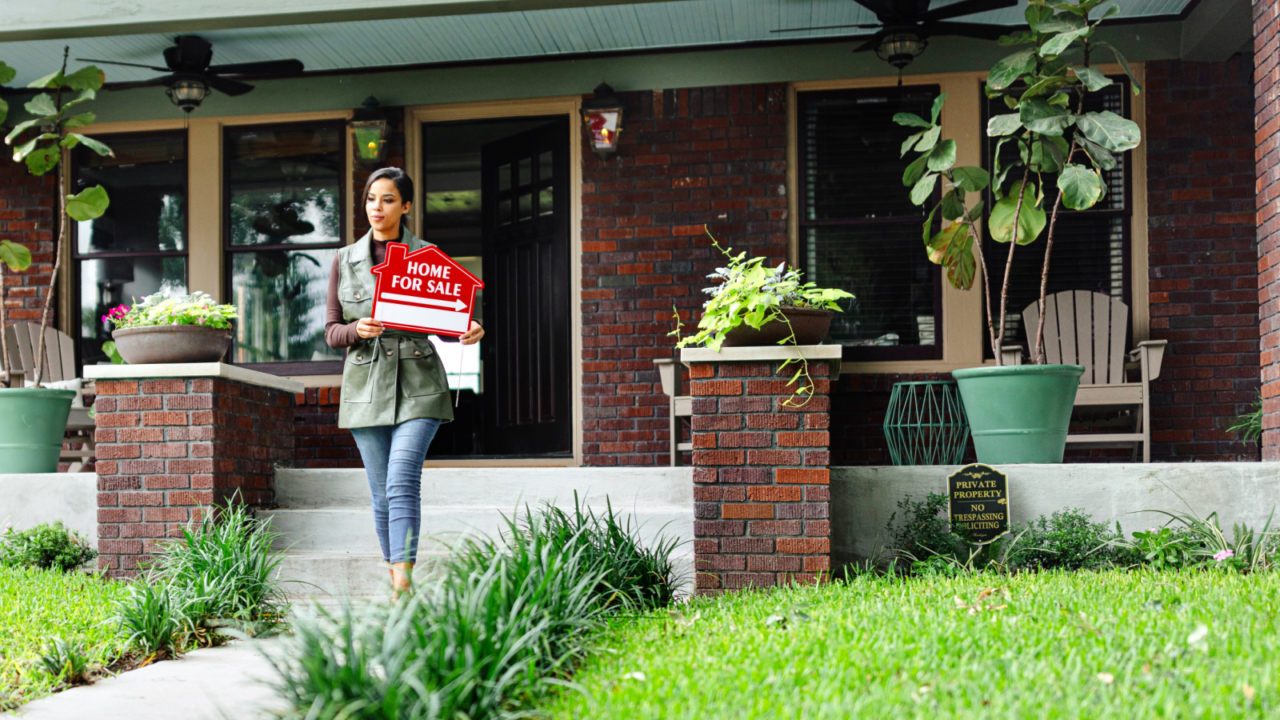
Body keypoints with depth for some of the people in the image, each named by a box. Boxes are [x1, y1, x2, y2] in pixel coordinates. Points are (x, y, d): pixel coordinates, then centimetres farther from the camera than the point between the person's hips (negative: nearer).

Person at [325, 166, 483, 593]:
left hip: (418, 385, -2)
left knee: (402, 482, -17)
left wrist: (471, 330, -16)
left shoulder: (427, 257, 4)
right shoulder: (345, 261, 9)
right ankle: (395, 578, 20)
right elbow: (331, 332, 8)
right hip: (366, 386, 2)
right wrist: (358, 330, -15)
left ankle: (404, 582, -21)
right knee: (382, 493, 6)